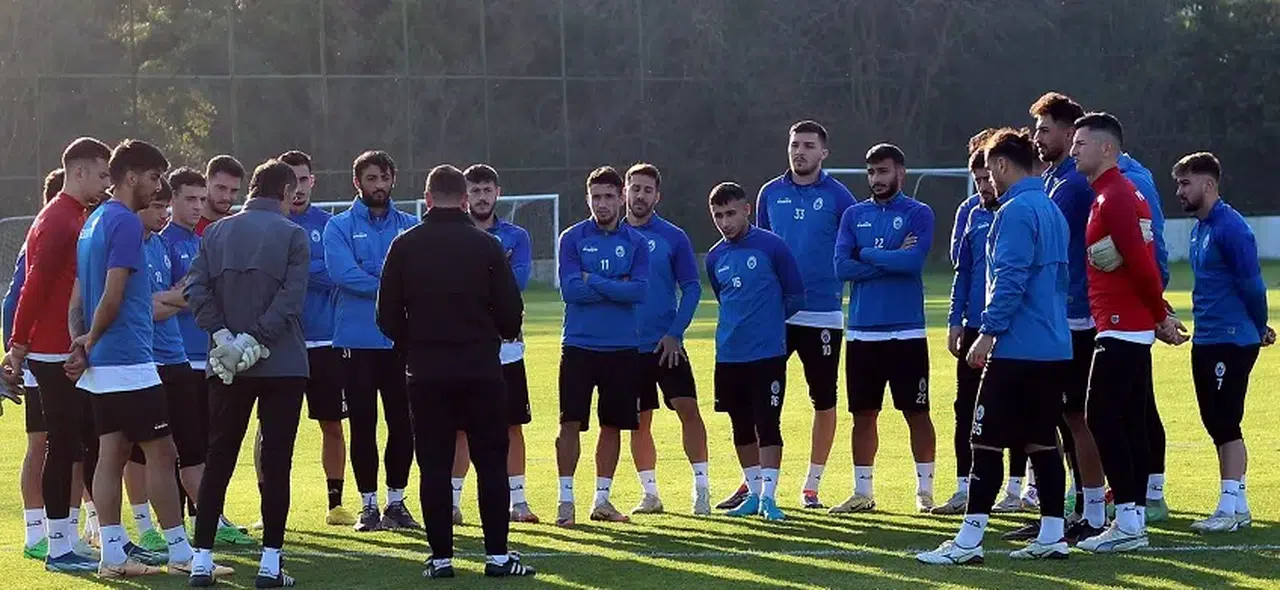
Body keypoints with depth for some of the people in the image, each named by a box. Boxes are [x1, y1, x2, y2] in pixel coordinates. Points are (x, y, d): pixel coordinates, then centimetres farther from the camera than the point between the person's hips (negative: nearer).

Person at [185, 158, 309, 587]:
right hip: (282, 364, -3)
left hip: (227, 366, 3)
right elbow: (291, 297, -14)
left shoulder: (217, 232, 7)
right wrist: (259, 339, -14)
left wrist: (222, 334, -8)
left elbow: (196, 289, -4)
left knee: (218, 459, 8)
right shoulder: (293, 234, -4)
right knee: (276, 460, 1)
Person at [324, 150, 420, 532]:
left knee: (403, 422, 3)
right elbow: (343, 274, -13)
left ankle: (396, 500, 15)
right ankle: (369, 504, 9)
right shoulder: (340, 227, 2)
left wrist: (371, 281, -17)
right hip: (358, 340, -2)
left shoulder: (409, 227, 10)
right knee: (363, 424, 1)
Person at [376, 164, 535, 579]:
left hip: (426, 373, 1)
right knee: (491, 462, 5)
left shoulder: (405, 246, 0)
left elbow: (388, 316, 1)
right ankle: (497, 555, 3)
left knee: (434, 466, 5)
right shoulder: (486, 245, -3)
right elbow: (511, 312, -2)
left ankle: (441, 556, 4)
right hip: (481, 369, -1)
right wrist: (501, 332, 20)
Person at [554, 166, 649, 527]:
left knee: (613, 424, 7)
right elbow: (570, 289, -11)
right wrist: (616, 287, -10)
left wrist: (593, 282, -11)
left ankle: (602, 499, 17)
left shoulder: (635, 242, 5)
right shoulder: (572, 239, 1)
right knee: (571, 422, -6)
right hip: (579, 345, -2)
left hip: (622, 347, 2)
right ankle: (565, 500, 1)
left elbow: (640, 291, -9)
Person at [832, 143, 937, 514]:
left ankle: (925, 490, 9)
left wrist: (867, 254, -7)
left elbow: (914, 261, -18)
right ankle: (862, 492, 15)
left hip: (906, 332, -4)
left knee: (916, 412, 1)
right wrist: (892, 260, -9)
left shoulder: (918, 214, -1)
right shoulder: (854, 215, 10)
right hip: (862, 332, 4)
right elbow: (841, 267, -2)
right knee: (863, 414, 8)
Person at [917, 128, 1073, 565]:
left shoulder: (1016, 211, -13)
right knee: (1042, 442, 10)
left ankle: (968, 541, -6)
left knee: (987, 443, -6)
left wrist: (988, 333, -17)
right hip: (1053, 348, 9)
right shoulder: (1051, 210, 16)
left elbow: (1009, 281, -20)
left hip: (1015, 349, -9)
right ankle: (1052, 537, 10)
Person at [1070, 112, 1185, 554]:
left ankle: (1128, 522, -10)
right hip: (1136, 327, 10)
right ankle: (1134, 518, 13)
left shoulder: (1114, 198, -16)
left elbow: (1139, 262, -20)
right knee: (1130, 423, 10)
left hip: (1121, 329, -10)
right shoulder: (1115, 193, 17)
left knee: (1103, 419, -9)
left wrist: (1161, 316, -10)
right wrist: (1159, 315, 15)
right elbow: (1141, 261, 19)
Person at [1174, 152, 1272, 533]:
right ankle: (1237, 505, 17)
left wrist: (1259, 330, 0)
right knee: (1217, 425, 11)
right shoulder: (1199, 228, 14)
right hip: (1206, 341, 9)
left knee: (1225, 424, -8)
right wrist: (1256, 329, 19)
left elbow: (1251, 284, -13)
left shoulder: (1230, 227, -15)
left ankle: (1231, 508, -5)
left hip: (1231, 343, -9)